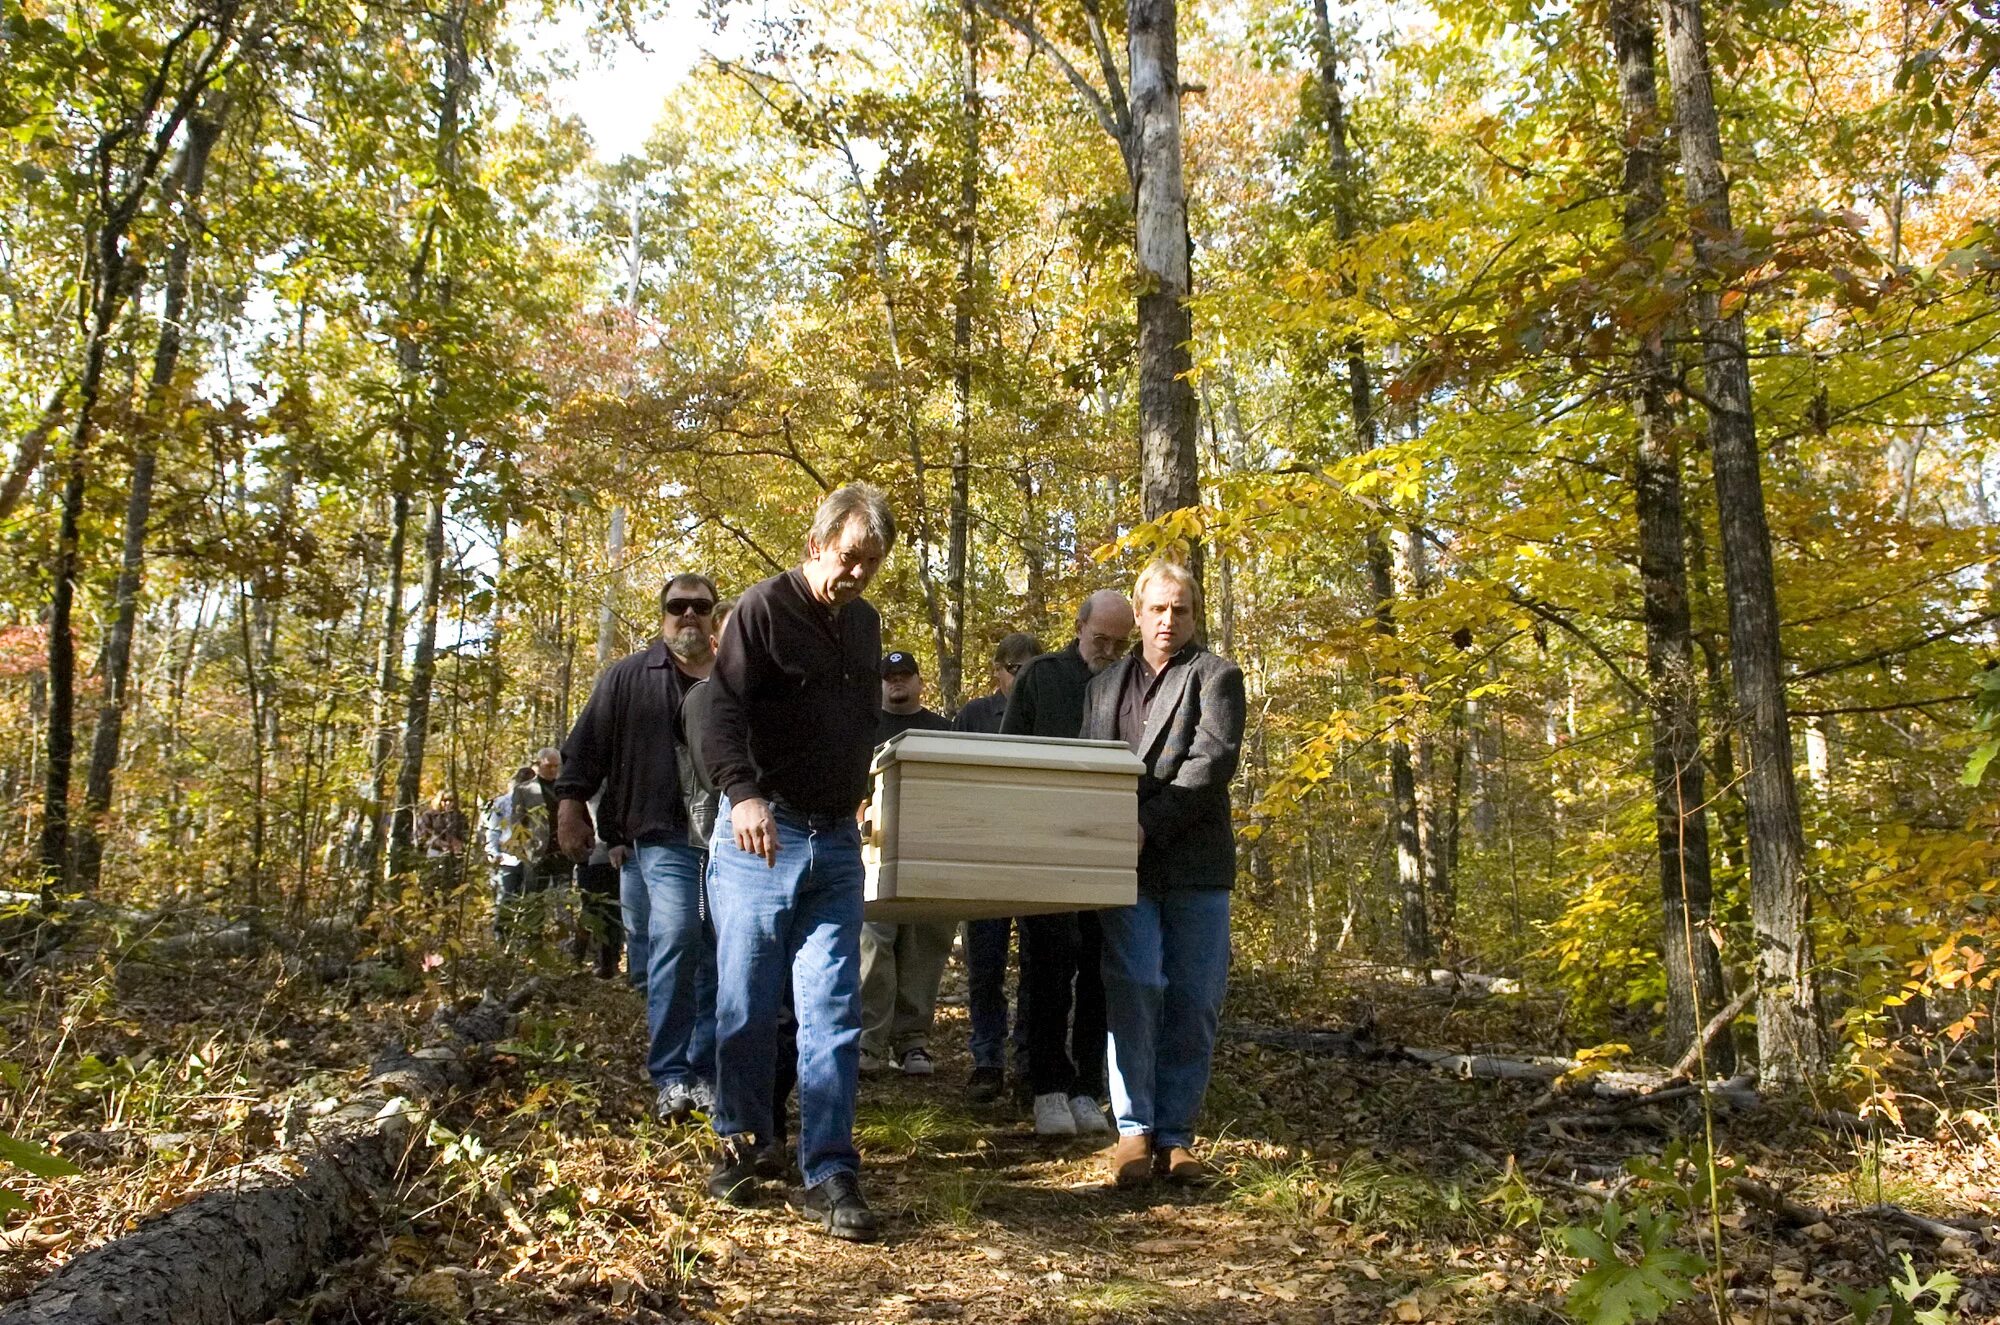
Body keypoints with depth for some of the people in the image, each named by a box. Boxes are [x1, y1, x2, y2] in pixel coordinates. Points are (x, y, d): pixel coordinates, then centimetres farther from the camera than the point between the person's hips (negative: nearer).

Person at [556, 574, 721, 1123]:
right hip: (665, 835, -3)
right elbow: (586, 746, 7)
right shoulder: (628, 677, 10)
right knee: (676, 938, -19)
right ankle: (670, 1077, -9)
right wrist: (572, 805, -3)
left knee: (720, 955, 4)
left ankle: (706, 1073, 15)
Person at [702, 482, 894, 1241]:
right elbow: (723, 717, -17)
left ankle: (828, 1176, 6)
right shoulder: (763, 610, -6)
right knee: (747, 1006, 5)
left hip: (836, 843, 5)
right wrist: (744, 793, -32)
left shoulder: (864, 624, 14)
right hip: (760, 835, -4)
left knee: (832, 1015, 1)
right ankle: (738, 1143, 26)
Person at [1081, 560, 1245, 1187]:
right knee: (1134, 989, -8)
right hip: (1126, 864, 2)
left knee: (1194, 1002, 1)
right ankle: (1134, 1128, 1)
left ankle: (1175, 1133, 10)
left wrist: (1149, 823, -18)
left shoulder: (1216, 676, 5)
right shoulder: (1105, 685, 20)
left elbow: (1213, 760, -9)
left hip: (1195, 862, -2)